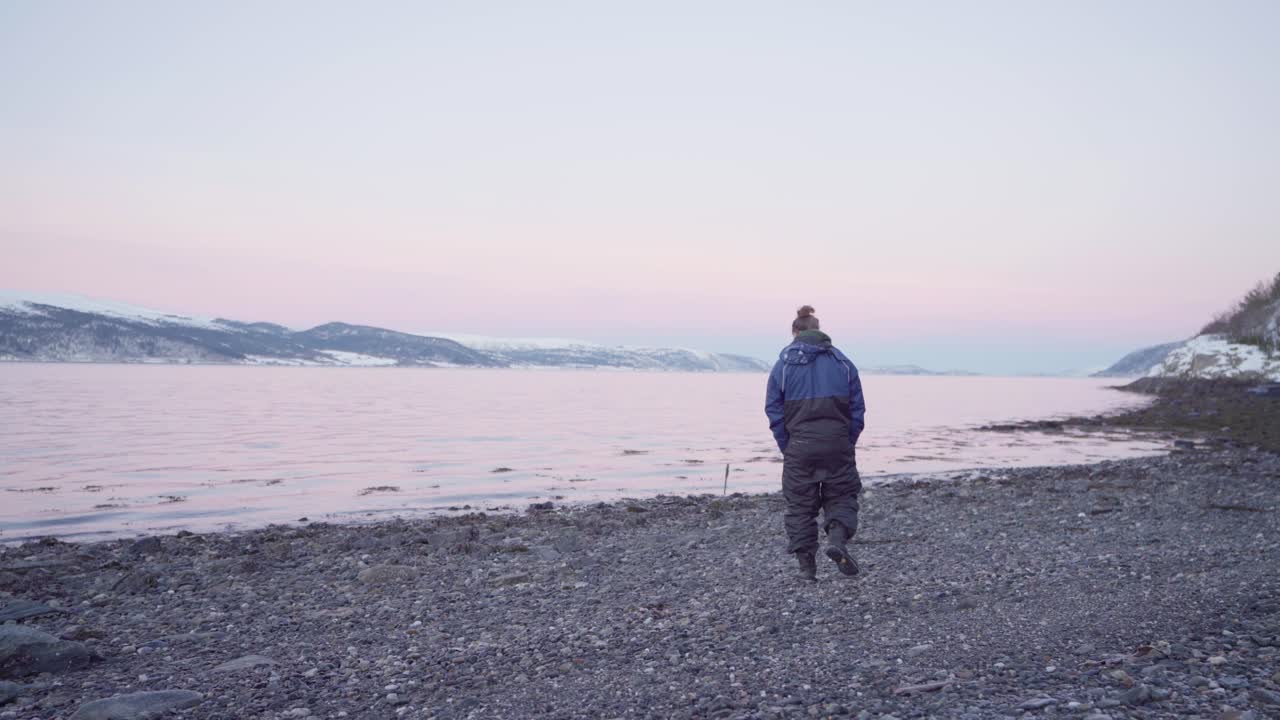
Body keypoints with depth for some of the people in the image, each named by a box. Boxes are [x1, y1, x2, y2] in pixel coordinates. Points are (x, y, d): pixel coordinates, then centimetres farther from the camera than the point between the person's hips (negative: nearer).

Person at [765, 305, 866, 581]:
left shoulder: (783, 365, 2)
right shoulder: (843, 363, 7)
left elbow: (774, 411, -1)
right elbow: (858, 409, 4)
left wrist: (786, 447, 4)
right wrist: (848, 444, 9)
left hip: (799, 447, -1)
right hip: (838, 444, 1)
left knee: (800, 504, 9)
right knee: (842, 496, 14)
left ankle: (807, 565, 10)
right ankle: (837, 539, -12)